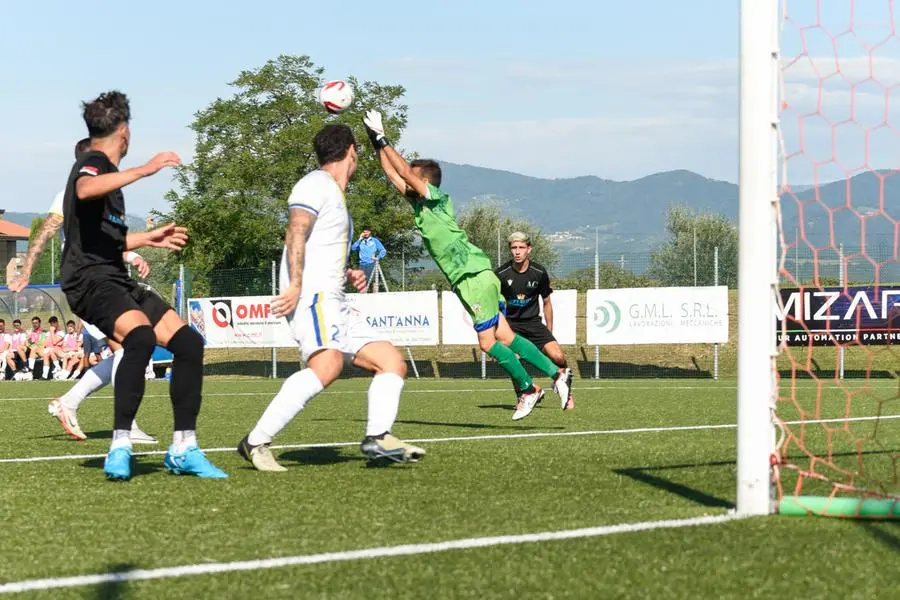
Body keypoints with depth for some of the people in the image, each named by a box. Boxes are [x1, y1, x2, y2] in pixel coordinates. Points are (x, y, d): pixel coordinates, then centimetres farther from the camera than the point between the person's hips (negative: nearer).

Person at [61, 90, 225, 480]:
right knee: (140, 336, -35)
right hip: (90, 280, -10)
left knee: (187, 341, 1)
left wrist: (149, 239, 45)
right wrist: (144, 170, -37)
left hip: (116, 280, 10)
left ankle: (183, 449, 5)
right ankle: (120, 447, -34)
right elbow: (84, 190, -34)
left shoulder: (104, 171, 24)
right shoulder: (91, 165, -6)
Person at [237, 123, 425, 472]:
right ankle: (256, 443, -31)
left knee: (392, 362, 5)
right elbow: (296, 233, -15)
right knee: (327, 365, -31)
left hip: (335, 304, 11)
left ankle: (378, 437, -11)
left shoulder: (335, 195, 28)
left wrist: (346, 276, 20)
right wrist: (295, 285, -25)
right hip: (311, 296, -11)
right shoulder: (317, 184, -1)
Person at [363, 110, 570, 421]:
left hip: (474, 277, -9)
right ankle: (556, 374, 6)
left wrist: (382, 140, -9)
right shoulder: (418, 203, 15)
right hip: (470, 279, 9)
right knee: (504, 337, 6)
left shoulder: (437, 198, -7)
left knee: (488, 342, -5)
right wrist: (377, 145, 13)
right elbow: (394, 175, 19)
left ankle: (528, 389, 4)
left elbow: (405, 172, -14)